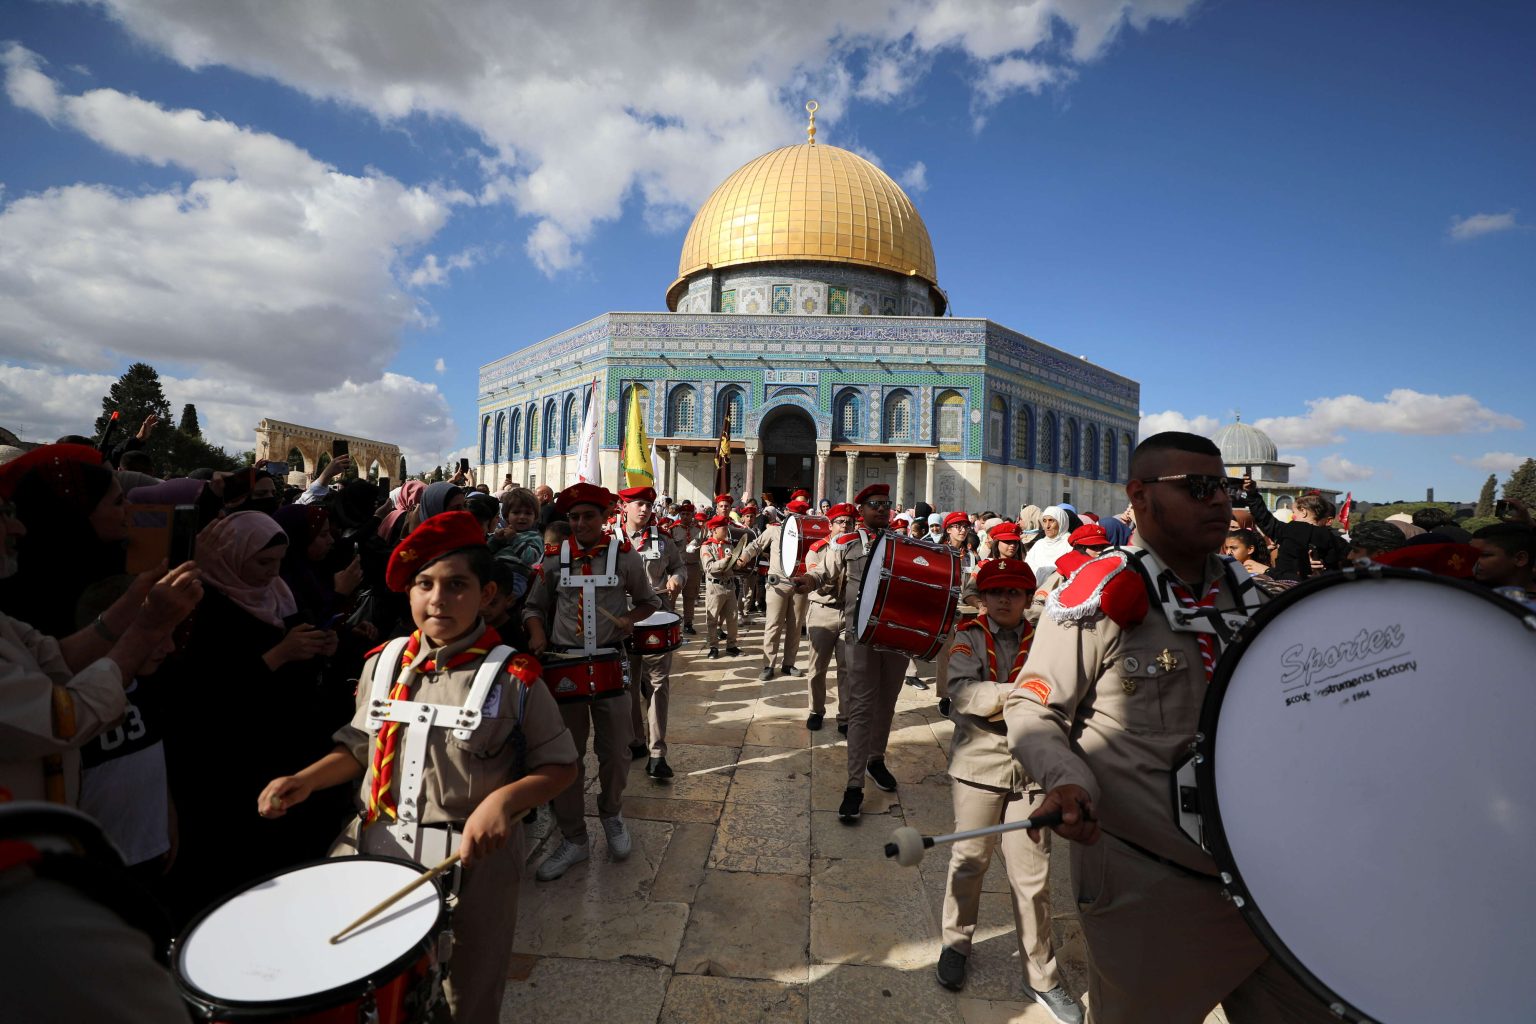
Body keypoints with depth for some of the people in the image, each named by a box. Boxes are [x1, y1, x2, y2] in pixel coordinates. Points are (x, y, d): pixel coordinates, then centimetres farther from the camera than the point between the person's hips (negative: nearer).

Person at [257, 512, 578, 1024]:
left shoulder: (513, 678, -14)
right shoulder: (382, 664, 0)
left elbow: (560, 765, -8)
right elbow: (359, 749, 14)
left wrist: (504, 800, -24)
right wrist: (304, 781, -3)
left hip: (471, 859, -3)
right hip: (373, 846, 4)